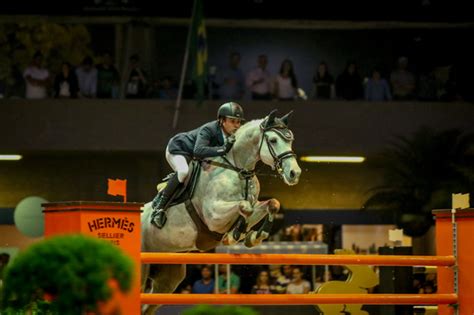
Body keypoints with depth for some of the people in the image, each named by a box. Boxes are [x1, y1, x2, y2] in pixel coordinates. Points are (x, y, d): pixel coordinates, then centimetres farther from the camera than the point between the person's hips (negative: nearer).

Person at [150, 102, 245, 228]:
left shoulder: (232, 137, -17)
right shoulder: (208, 130, -38)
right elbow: (198, 151, -53)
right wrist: (223, 149, -60)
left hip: (192, 157, 9)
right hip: (177, 149, -9)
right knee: (183, 171, -35)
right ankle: (159, 206, -27)